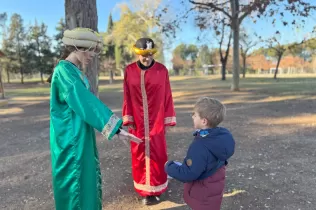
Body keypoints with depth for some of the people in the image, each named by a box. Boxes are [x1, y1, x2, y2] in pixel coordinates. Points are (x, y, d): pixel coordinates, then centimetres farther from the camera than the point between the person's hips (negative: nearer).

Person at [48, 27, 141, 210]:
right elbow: (86, 103, -26)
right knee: (77, 181, 5)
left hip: (81, 136, 9)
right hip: (72, 139, -9)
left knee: (87, 177, 19)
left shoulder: (73, 71, 10)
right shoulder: (64, 71, -18)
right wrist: (115, 128, -28)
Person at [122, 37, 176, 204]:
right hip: (138, 121, 1)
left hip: (156, 121, -1)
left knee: (157, 154, 8)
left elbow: (167, 96, -2)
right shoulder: (129, 70, -2)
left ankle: (156, 189, 26)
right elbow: (127, 97, 1)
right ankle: (145, 190, 28)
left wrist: (168, 119, -1)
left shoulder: (162, 70, -6)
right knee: (140, 155, 11)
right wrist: (128, 119, 0)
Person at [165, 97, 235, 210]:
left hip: (204, 190, -8)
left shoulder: (200, 147, -36)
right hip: (214, 183, 8)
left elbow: (188, 174, -31)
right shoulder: (222, 135, -12)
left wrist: (169, 167, -16)